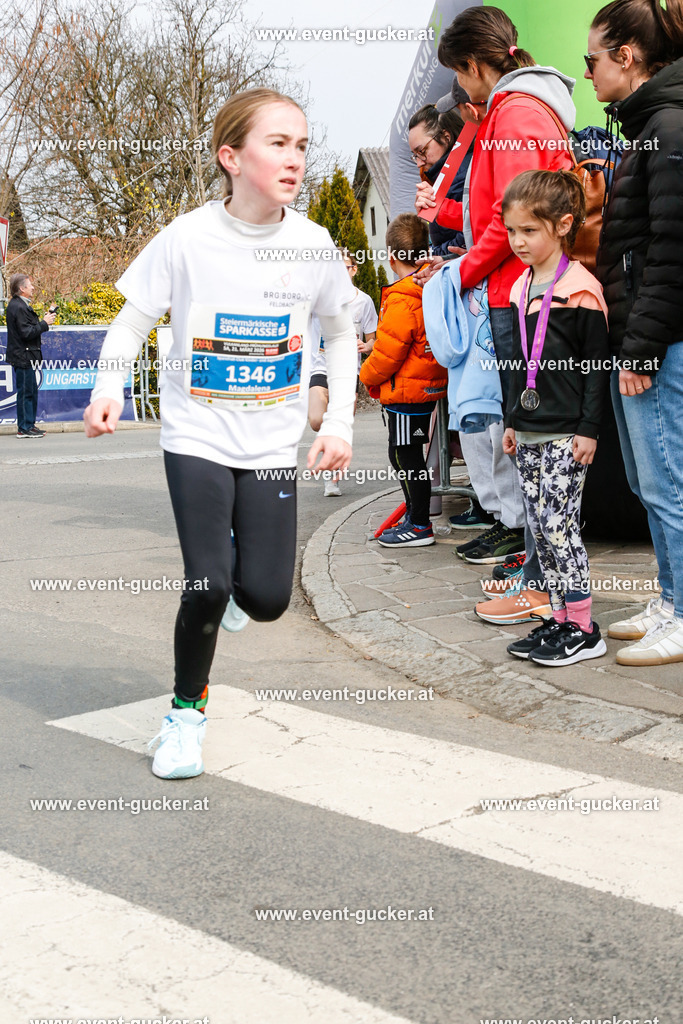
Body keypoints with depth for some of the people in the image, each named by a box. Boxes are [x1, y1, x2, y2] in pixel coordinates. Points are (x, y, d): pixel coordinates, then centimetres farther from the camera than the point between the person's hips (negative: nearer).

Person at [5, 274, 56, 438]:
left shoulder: (19, 305, 15)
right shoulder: (18, 307, -17)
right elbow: (26, 333, -22)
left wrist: (44, 321, 8)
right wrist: (44, 323, -14)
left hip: (25, 357, 11)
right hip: (23, 356, -11)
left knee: (31, 391, 15)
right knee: (25, 392, -4)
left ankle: (29, 425, 22)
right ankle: (24, 428, 1)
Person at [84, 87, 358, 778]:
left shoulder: (313, 244, -4)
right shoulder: (188, 238, -11)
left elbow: (340, 333, 10)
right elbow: (133, 320, -1)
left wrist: (339, 423, 4)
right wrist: (108, 389, -16)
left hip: (274, 444, 2)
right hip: (197, 438, -2)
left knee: (266, 600, -3)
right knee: (207, 588, -10)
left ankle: (237, 559, 34)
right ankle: (186, 711, 15)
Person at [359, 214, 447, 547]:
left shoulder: (403, 299, -20)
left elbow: (388, 351, -18)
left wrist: (368, 375, -1)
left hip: (406, 391, -9)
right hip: (431, 386, 9)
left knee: (405, 455, -2)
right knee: (409, 454, 17)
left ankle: (419, 525, 4)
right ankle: (415, 515, 25)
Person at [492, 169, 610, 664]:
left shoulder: (581, 288, -9)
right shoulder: (522, 288, 13)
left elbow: (597, 364, -10)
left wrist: (589, 429, -13)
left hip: (566, 433, -8)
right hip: (529, 431, 8)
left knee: (557, 523, -8)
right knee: (540, 525, 8)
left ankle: (584, 629, 1)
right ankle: (561, 618, 17)